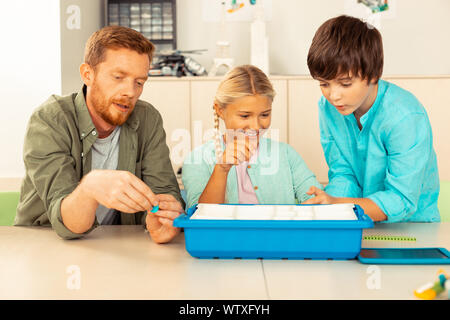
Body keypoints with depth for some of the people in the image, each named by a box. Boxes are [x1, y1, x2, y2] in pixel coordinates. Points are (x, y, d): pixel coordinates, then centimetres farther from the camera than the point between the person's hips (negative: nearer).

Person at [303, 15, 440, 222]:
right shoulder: (328, 107, -4)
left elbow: (401, 201, -21)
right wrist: (323, 207, -21)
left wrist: (336, 204, -32)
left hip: (411, 223, -3)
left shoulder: (406, 118, -22)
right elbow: (343, 175, 0)